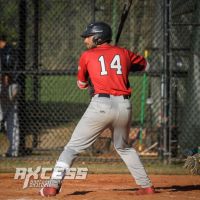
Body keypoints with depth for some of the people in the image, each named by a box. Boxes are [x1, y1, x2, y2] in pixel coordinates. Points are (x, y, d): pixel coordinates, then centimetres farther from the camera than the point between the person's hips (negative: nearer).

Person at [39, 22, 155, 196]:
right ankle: (146, 185, 21)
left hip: (101, 105, -4)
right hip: (124, 106, 4)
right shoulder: (124, 53, 15)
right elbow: (146, 65, 30)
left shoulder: (87, 56, 9)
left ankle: (54, 184, -11)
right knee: (124, 147, 26)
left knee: (73, 147, 2)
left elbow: (81, 84, 20)